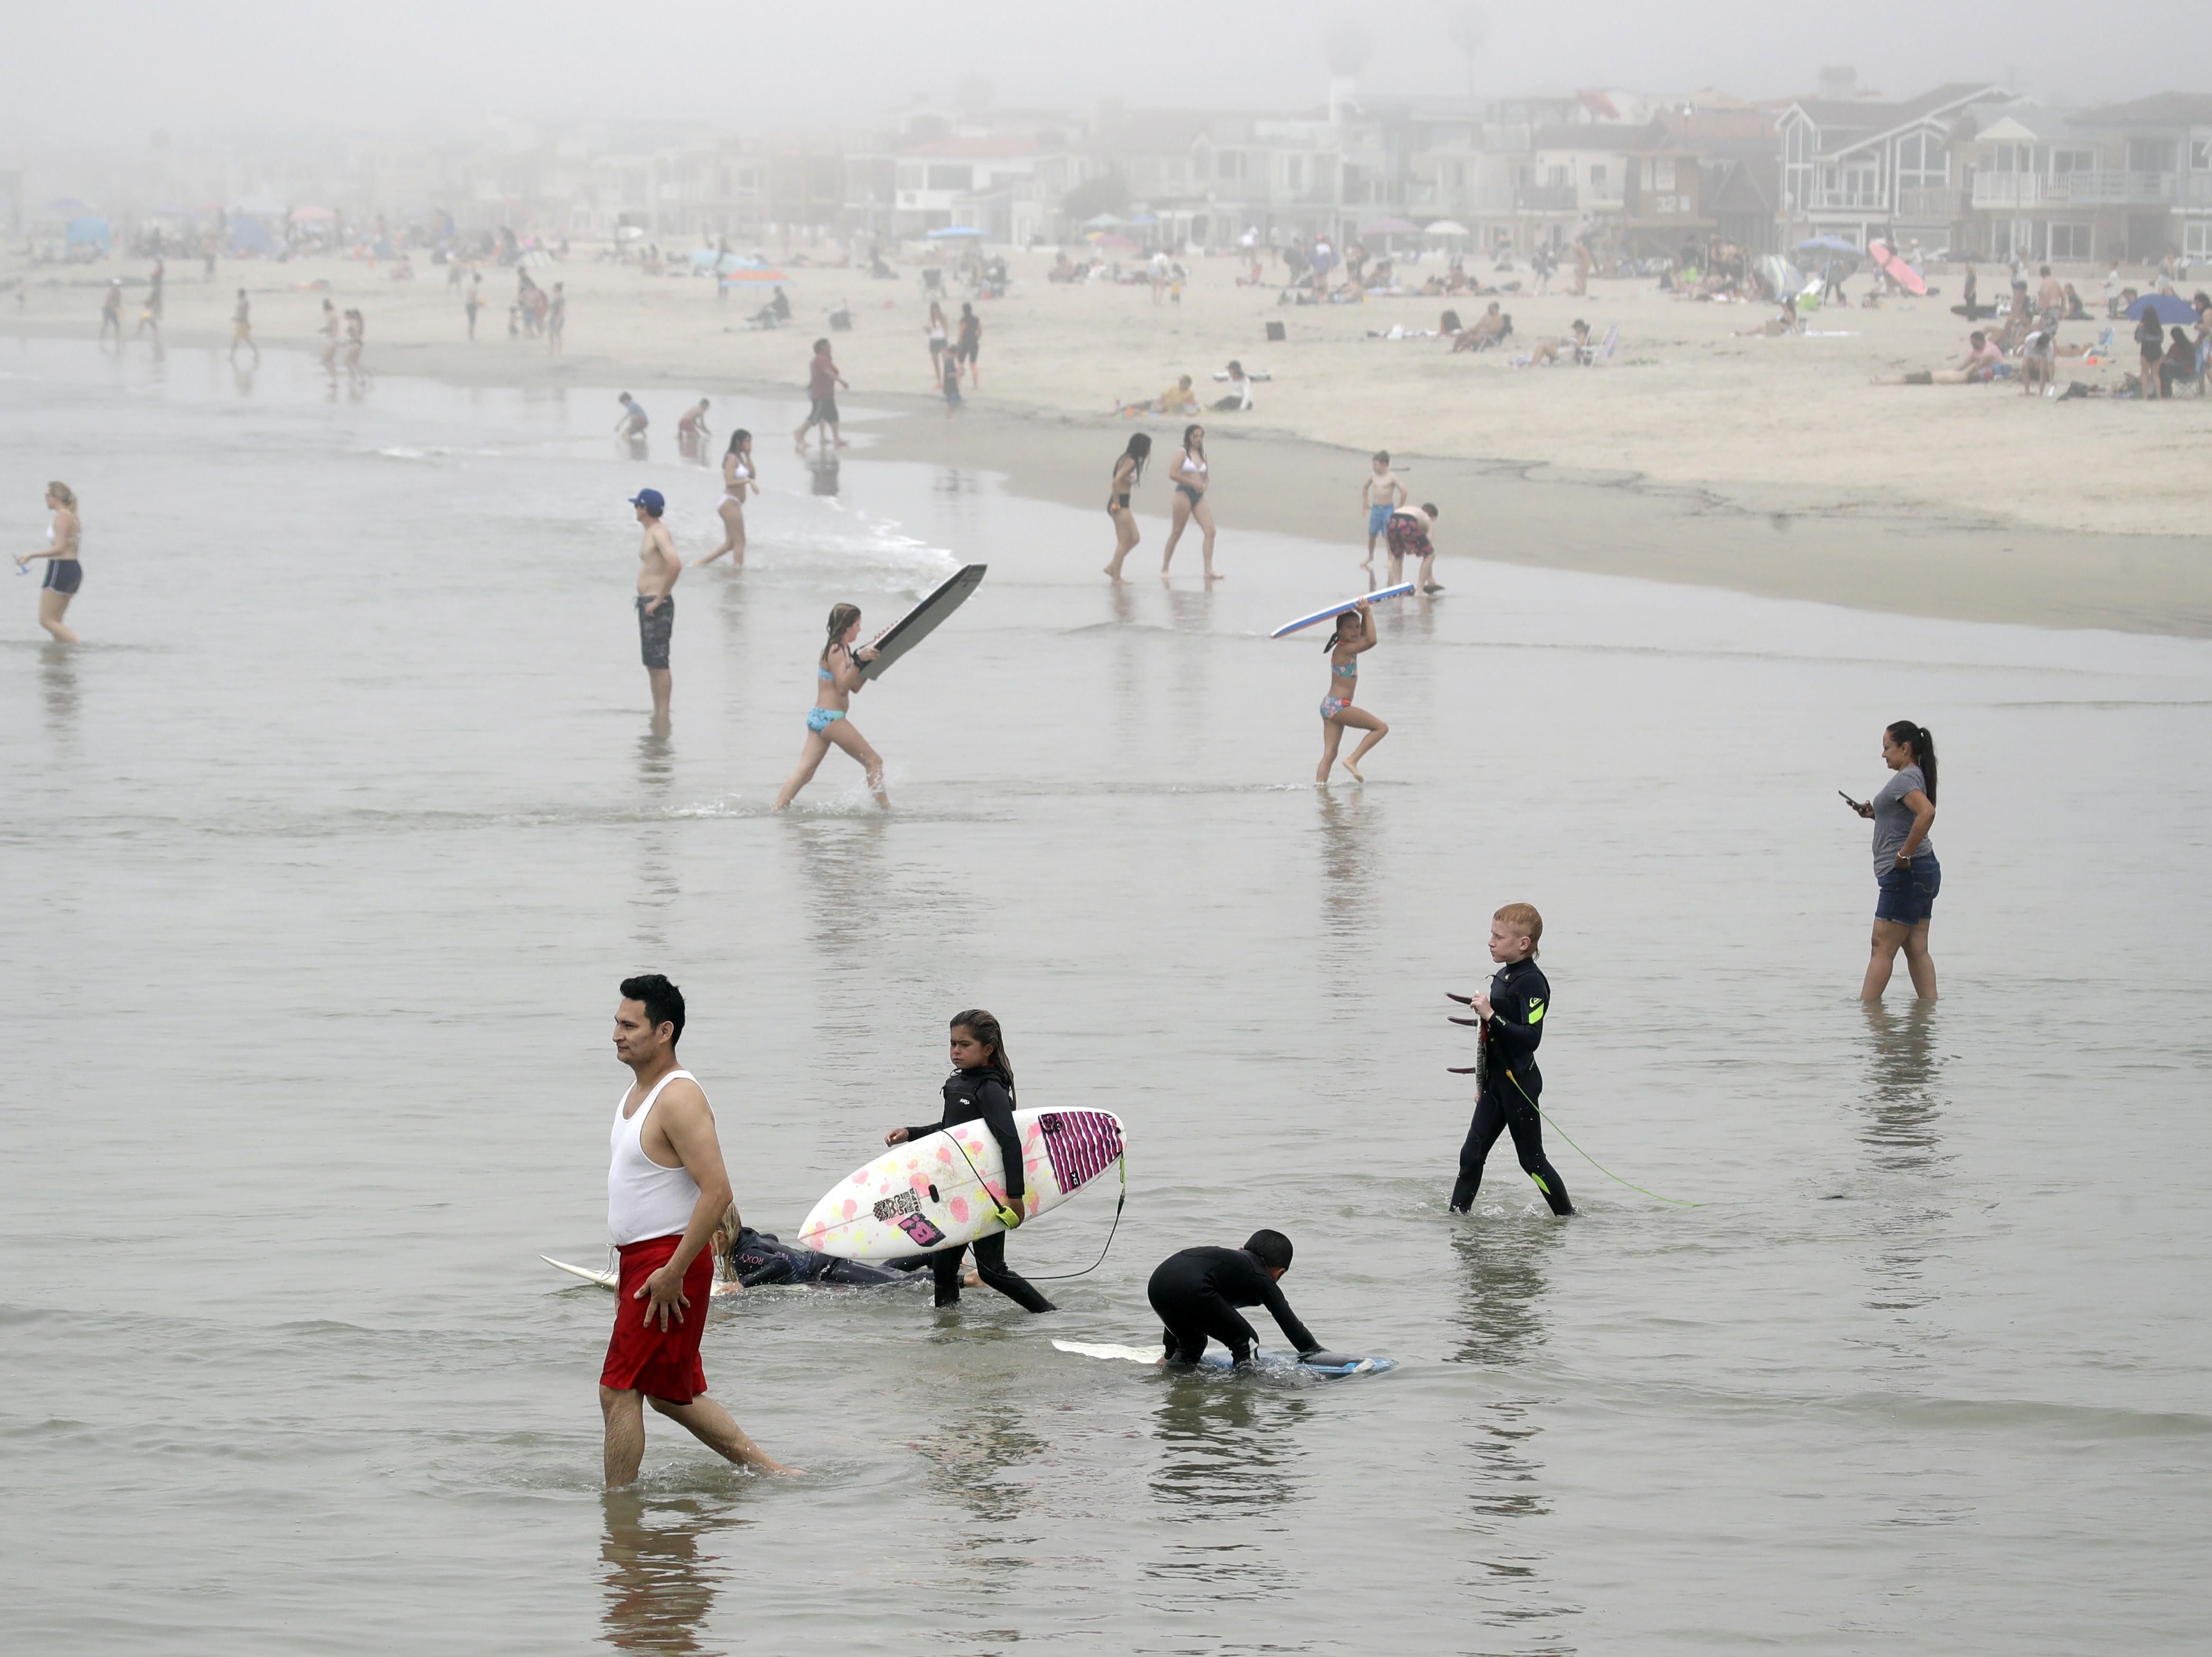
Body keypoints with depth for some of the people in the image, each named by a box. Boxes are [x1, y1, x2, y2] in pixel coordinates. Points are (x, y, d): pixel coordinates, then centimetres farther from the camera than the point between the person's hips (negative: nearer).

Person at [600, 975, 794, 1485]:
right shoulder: (637, 1092, 13)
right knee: (671, 1394, 17)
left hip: (671, 1262, -10)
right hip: (643, 1260, 10)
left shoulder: (679, 1099, -18)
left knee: (619, 1390, -9)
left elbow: (717, 1192, -25)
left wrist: (672, 1272, -24)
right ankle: (767, 1470, 25)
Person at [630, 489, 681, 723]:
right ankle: (657, 713, 18)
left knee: (659, 662, -9)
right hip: (647, 603, 11)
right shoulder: (652, 533, 17)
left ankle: (663, 715, -8)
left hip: (657, 605, -11)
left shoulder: (659, 534, -15)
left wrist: (659, 600, -23)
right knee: (651, 662, 13)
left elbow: (675, 565, -30)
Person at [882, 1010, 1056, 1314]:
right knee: (942, 1265, 10)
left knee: (991, 1270, -3)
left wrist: (1015, 1194, -30)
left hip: (989, 1194, -9)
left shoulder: (991, 1090, -17)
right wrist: (910, 1134, 12)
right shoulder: (957, 1083, 10)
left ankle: (1050, 1314, 7)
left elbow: (1010, 1142, -25)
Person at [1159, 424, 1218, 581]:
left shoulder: (1202, 455, 16)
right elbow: (1173, 474, -12)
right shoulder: (1182, 452, -2)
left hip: (1199, 497, 6)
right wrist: (1193, 484, -15)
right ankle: (1164, 569, 9)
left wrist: (1203, 486, 2)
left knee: (1210, 531, -8)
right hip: (1184, 493, -6)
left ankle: (1209, 570, -10)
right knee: (1176, 533, -1)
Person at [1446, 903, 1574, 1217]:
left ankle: (1568, 1216, 12)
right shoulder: (1502, 976, 12)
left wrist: (1491, 1016, -29)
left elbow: (1531, 1038, -26)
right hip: (1497, 1081, 9)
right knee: (1471, 1155, 8)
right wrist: (1483, 1082, 25)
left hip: (1519, 1082, -9)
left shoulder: (1532, 982, -16)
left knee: (1532, 1160, -1)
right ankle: (1457, 1214, 13)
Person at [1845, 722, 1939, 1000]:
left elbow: (1927, 813, -32)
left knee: (1883, 948, -6)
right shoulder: (1917, 776, 17)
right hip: (1924, 870, 10)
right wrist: (1875, 814, 15)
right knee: (1917, 949, 8)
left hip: (1906, 873, -10)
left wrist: (1904, 854, -26)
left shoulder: (1904, 779, -14)